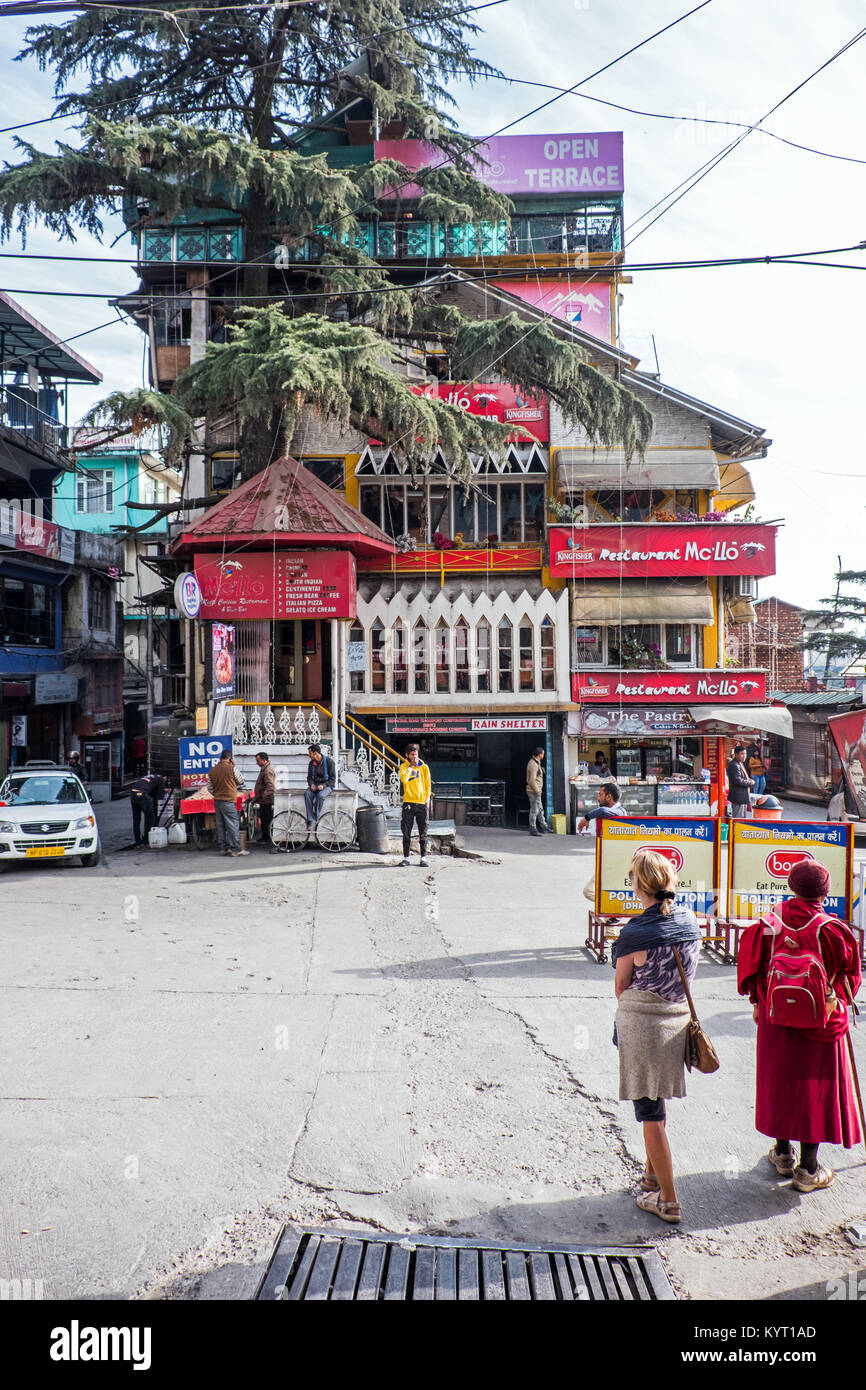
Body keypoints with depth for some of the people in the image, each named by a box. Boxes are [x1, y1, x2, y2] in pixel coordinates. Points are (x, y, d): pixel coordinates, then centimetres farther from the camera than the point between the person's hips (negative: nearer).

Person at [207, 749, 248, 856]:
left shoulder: (212, 770, 6)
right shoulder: (232, 768, -11)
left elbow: (210, 788, 12)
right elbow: (241, 781, 4)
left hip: (217, 801, 6)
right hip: (228, 800, -6)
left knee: (220, 825, 12)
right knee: (232, 825, -3)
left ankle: (222, 847, 16)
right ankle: (236, 849, -3)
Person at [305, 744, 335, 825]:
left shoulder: (329, 761, -9)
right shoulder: (311, 763, 6)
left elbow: (333, 778, -9)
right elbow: (309, 777, 13)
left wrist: (323, 786, -23)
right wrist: (311, 784, -10)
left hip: (327, 785, -4)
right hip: (315, 785, 4)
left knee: (320, 795, -36)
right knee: (307, 794, -28)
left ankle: (315, 819, -24)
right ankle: (310, 820, -33)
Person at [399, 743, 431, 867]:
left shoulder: (424, 767, 6)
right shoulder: (404, 766, 3)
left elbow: (428, 785, 10)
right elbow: (404, 779, -17)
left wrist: (427, 799, 1)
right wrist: (411, 766, -11)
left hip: (421, 803, 1)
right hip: (408, 803, -1)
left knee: (423, 833, 4)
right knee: (406, 832, 0)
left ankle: (423, 857, 10)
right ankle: (406, 857, 6)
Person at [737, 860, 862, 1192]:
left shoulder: (767, 925, -9)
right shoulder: (832, 930, -16)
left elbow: (750, 969, -1)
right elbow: (851, 973, -4)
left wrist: (760, 1002, 12)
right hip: (820, 1024, -2)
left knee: (779, 1081, 17)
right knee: (815, 1087, 8)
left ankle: (783, 1153, 31)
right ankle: (808, 1168, 15)